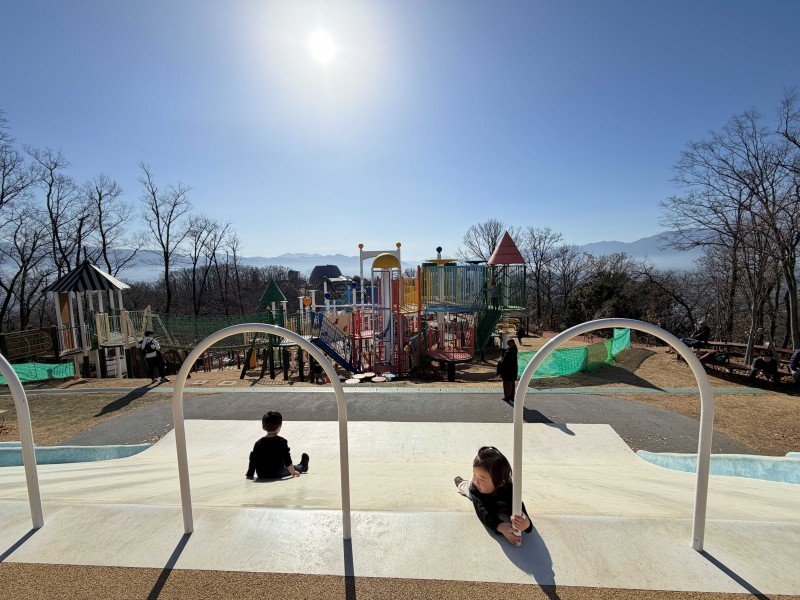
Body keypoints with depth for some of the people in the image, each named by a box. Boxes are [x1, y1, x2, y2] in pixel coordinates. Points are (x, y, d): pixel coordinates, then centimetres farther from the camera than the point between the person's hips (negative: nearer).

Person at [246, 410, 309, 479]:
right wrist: (293, 472, -3)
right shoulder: (282, 441, -15)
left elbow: (253, 460, 0)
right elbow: (287, 461, -13)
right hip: (277, 473, -4)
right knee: (293, 467, 21)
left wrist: (250, 473, 15)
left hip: (261, 475, 4)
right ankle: (302, 467, 46)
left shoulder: (258, 443, -6)